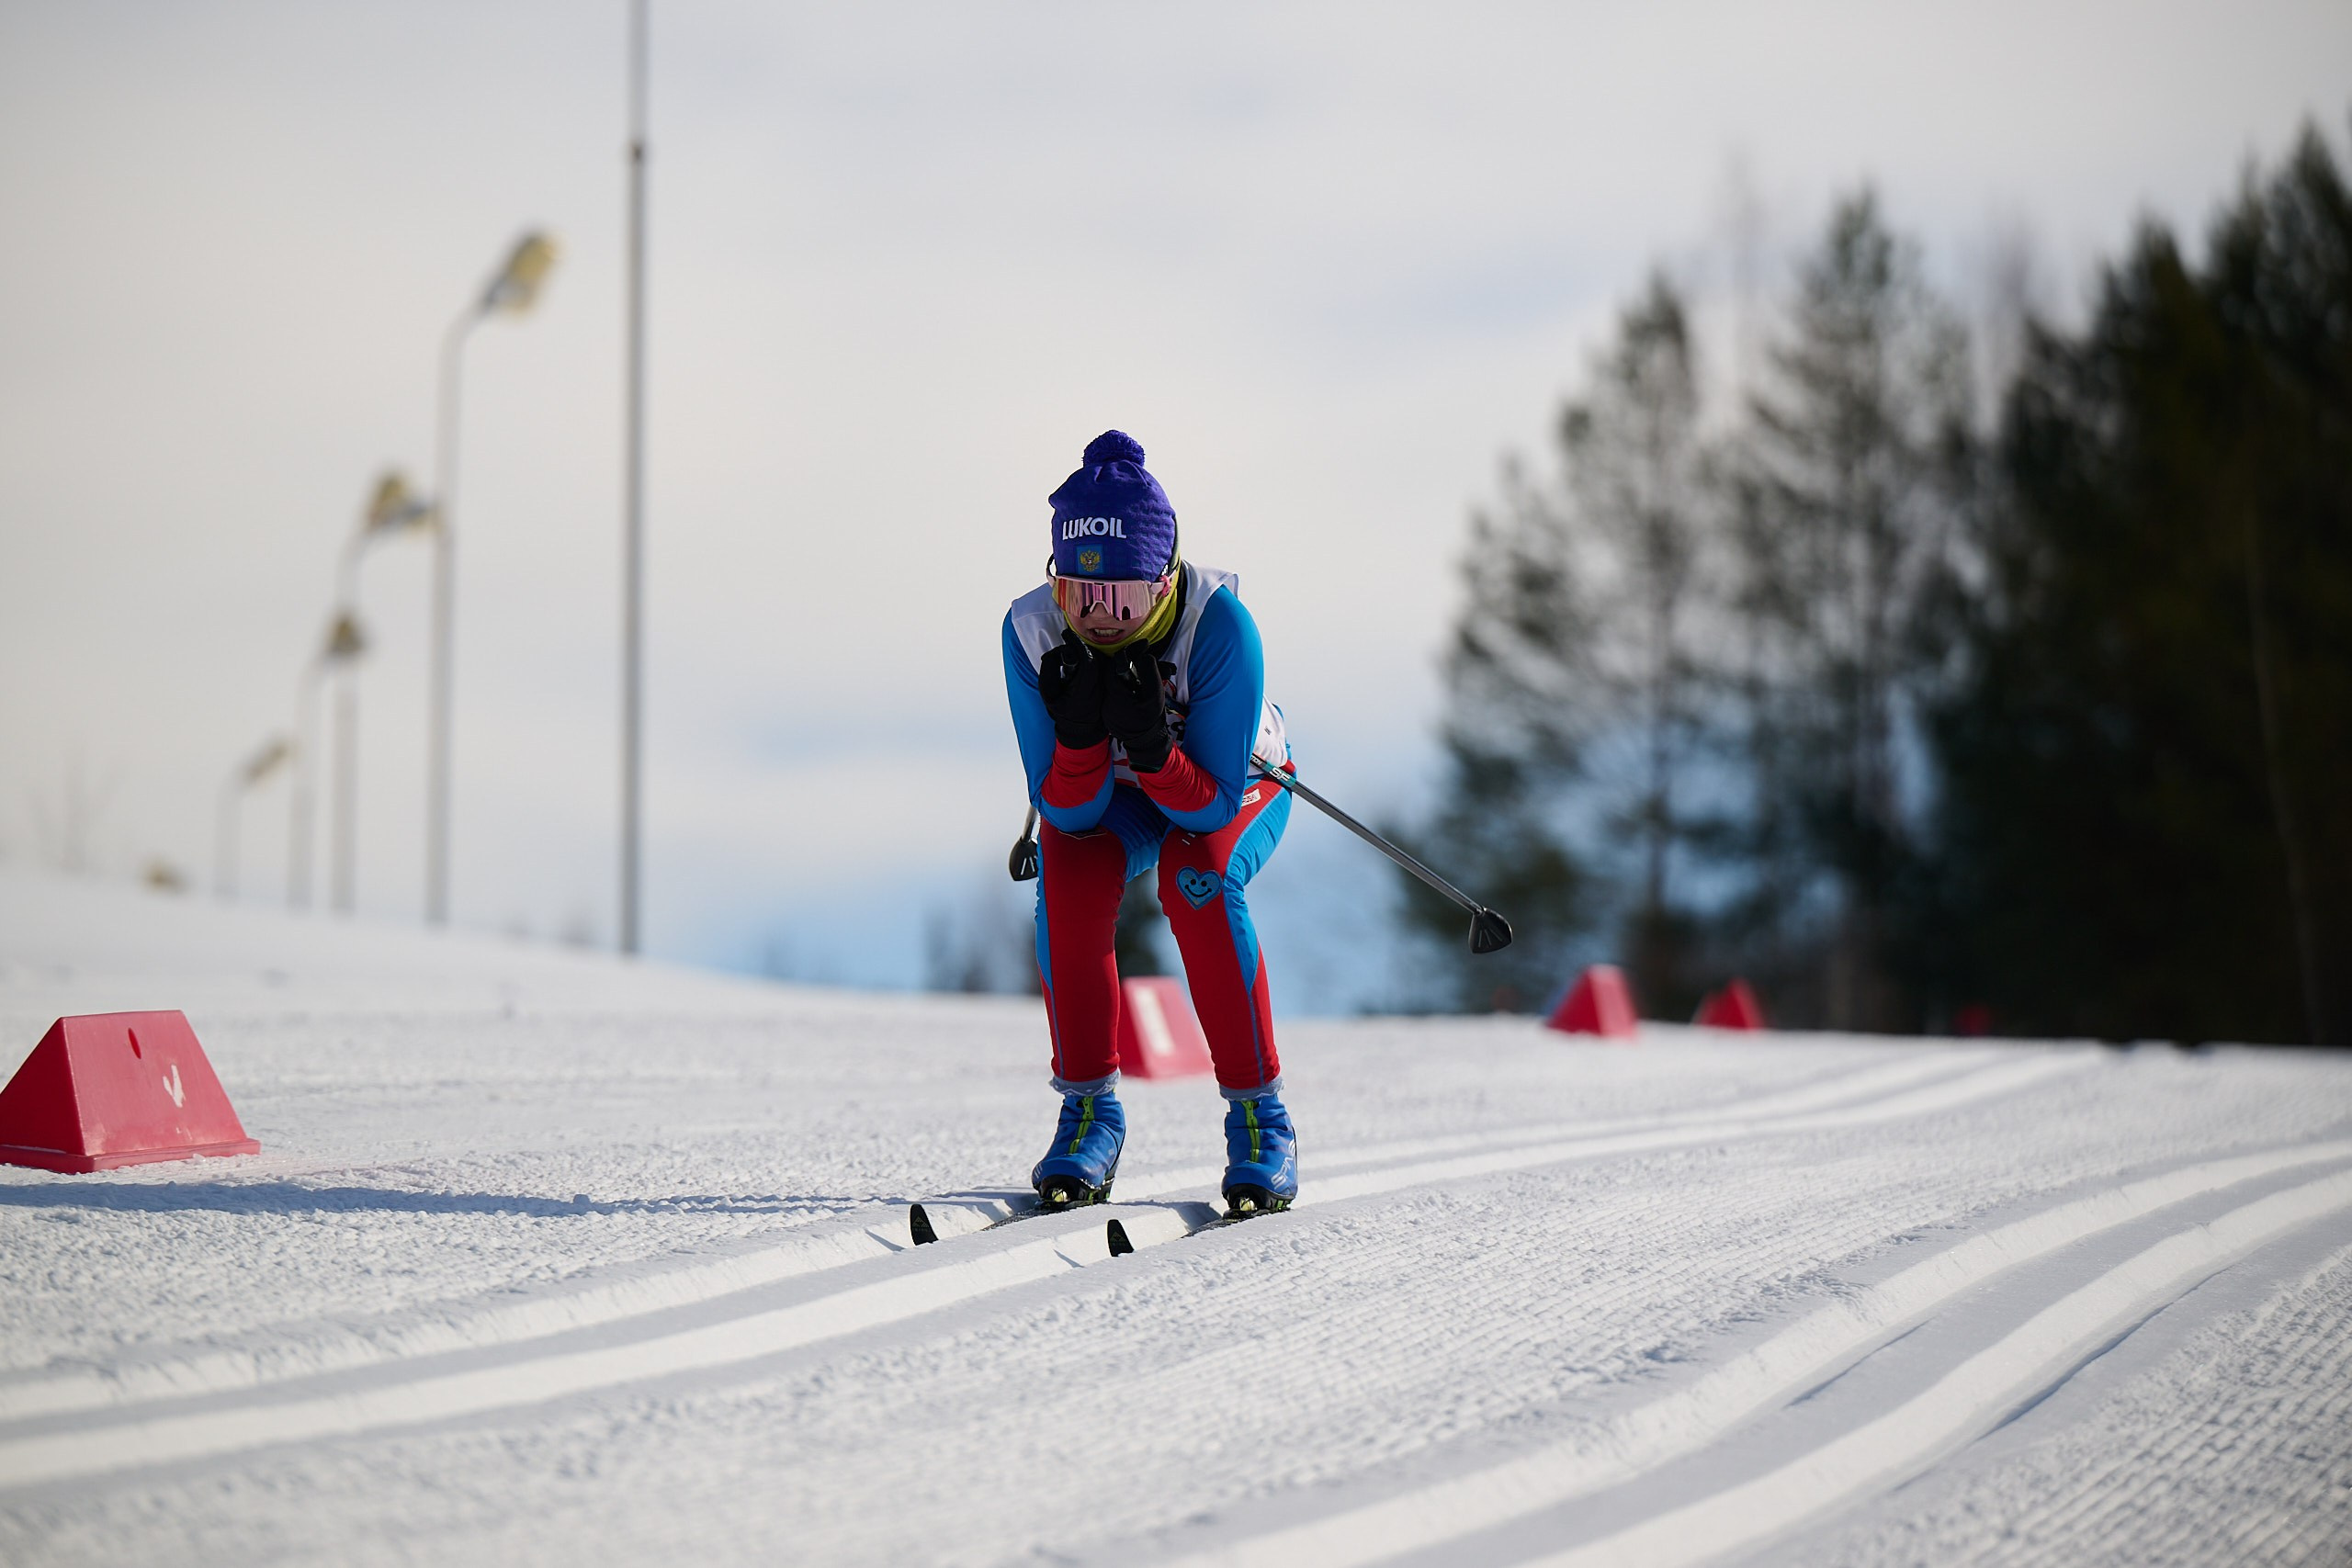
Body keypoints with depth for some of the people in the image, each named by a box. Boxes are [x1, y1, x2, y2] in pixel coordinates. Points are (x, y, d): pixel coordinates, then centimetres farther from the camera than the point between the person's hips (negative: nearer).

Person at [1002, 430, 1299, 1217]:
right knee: (1071, 872, -29)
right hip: (1110, 795, 2)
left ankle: (1259, 1116, -21)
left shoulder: (1220, 623, -36)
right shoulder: (1033, 629, -28)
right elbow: (1070, 811, -24)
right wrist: (1079, 731, -44)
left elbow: (1210, 807, -31)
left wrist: (1151, 743, -49)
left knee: (1196, 878, -33)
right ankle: (1088, 1108, -14)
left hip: (1234, 784, -2)